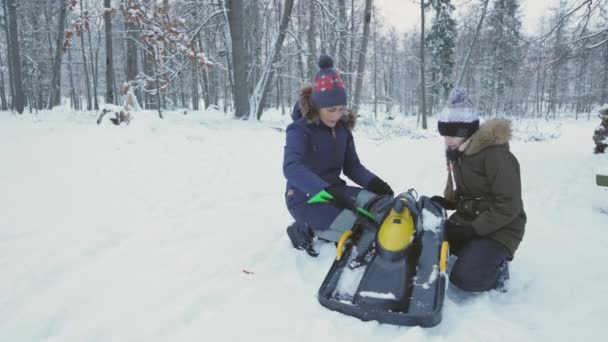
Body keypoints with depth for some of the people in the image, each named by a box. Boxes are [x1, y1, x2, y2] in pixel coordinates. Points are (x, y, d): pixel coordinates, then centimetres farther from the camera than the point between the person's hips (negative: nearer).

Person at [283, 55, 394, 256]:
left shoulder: (342, 128, 3)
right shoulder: (299, 130, -18)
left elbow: (352, 166, 6)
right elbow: (292, 168, -35)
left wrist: (374, 182, -15)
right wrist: (328, 191, -47)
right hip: (305, 199, -7)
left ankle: (328, 231, 3)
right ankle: (305, 230, -5)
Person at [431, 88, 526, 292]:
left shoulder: (496, 153, -20)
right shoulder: (456, 153, 5)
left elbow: (508, 206, -22)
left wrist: (474, 229, -25)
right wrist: (443, 202, -6)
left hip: (498, 229, -8)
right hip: (465, 221, 8)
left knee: (464, 278, -25)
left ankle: (497, 269, 6)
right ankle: (471, 253, 10)